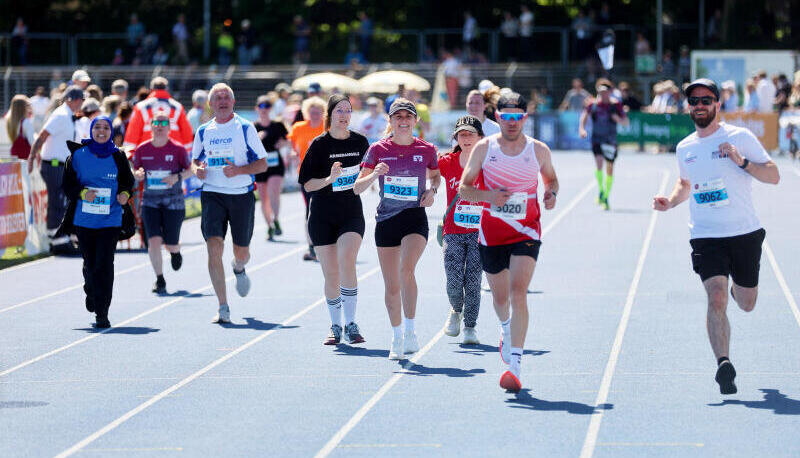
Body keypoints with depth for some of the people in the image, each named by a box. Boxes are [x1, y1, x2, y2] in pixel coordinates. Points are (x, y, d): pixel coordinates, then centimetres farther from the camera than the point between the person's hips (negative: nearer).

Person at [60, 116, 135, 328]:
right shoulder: (78, 156, 2)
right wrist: (82, 193, -15)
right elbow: (67, 184, 4)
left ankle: (102, 314, -7)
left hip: (110, 220, -1)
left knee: (104, 265, -10)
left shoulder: (118, 157, 4)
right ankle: (91, 293, 41)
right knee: (90, 263, 9)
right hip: (84, 219, 1)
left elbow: (128, 181, 13)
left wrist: (125, 194, -8)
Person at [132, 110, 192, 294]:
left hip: (173, 202, -1)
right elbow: (136, 172, 11)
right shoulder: (142, 150, 0)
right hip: (150, 201, 1)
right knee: (154, 241, -12)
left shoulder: (178, 149, -6)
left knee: (170, 245, 1)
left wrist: (177, 178, -16)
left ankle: (175, 252, 41)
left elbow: (189, 170, 3)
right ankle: (160, 280, 3)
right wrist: (138, 174, -12)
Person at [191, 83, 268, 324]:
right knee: (214, 246, -16)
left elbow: (262, 163, -1)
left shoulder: (245, 128, -1)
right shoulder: (203, 131, 8)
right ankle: (223, 308, -14)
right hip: (212, 194, 1)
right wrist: (197, 169, -2)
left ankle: (239, 269, 51)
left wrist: (239, 170, -17)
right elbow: (195, 160, 22)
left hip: (242, 195, -1)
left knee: (241, 251, 9)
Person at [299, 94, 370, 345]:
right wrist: (330, 179, -20)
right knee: (331, 274, 2)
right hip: (323, 216, 0)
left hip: (352, 213, 0)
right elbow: (308, 184, -5)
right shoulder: (319, 145, -3)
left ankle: (351, 324, -16)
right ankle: (336, 327, 19)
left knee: (346, 262, -22)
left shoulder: (360, 142, 5)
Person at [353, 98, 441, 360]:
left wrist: (432, 190, 1)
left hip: (415, 218, -2)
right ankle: (397, 339, 21)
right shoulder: (378, 150, 1)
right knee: (391, 286, 5)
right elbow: (357, 188, 0)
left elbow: (435, 175, 22)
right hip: (386, 220, 2)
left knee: (406, 270, -26)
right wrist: (374, 174, -19)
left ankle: (410, 331, -16)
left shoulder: (426, 150, 2)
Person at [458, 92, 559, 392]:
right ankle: (506, 330, 51)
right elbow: (463, 188, 2)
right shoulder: (484, 148, -1)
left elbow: (551, 177, 18)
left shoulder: (538, 150, 0)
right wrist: (488, 195, -18)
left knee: (518, 293, -18)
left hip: (526, 232, -2)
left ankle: (515, 364, -21)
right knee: (500, 297, 14)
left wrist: (551, 193, -5)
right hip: (491, 233, 2)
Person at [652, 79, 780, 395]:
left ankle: (738, 291, 50)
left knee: (747, 305, 13)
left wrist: (741, 161, -21)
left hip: (745, 233, -1)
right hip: (705, 236, 1)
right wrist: (670, 202, 8)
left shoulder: (740, 137, -4)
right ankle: (723, 363, -24)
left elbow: (774, 176, -6)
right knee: (716, 299, -20)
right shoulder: (684, 148, 9)